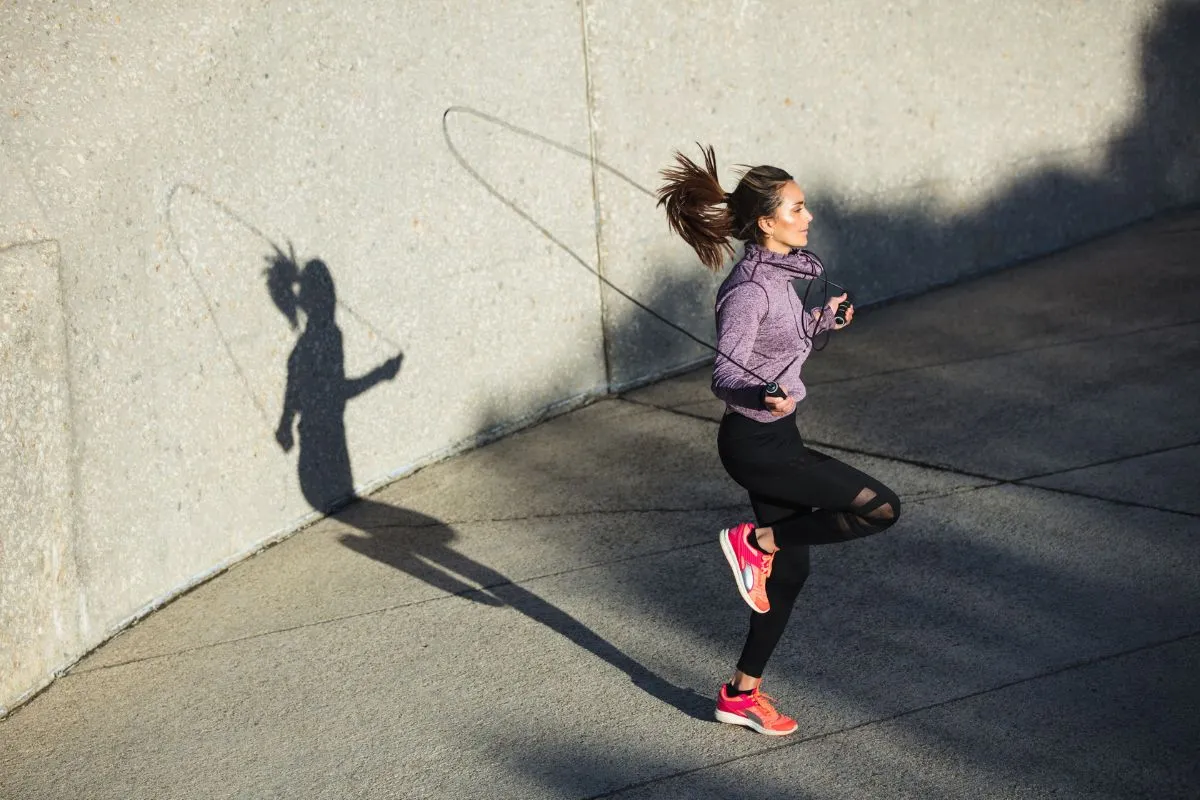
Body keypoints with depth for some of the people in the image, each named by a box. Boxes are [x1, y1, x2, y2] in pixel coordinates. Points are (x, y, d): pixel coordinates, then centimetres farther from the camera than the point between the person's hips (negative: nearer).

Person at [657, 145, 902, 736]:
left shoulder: (775, 274, 8)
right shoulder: (750, 290, -21)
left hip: (773, 439, 10)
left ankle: (742, 694, 26)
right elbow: (725, 375, -26)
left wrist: (819, 321, 25)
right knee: (881, 507, -12)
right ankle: (755, 541, 0)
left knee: (788, 573, 15)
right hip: (758, 445, -10)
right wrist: (763, 397, -44)